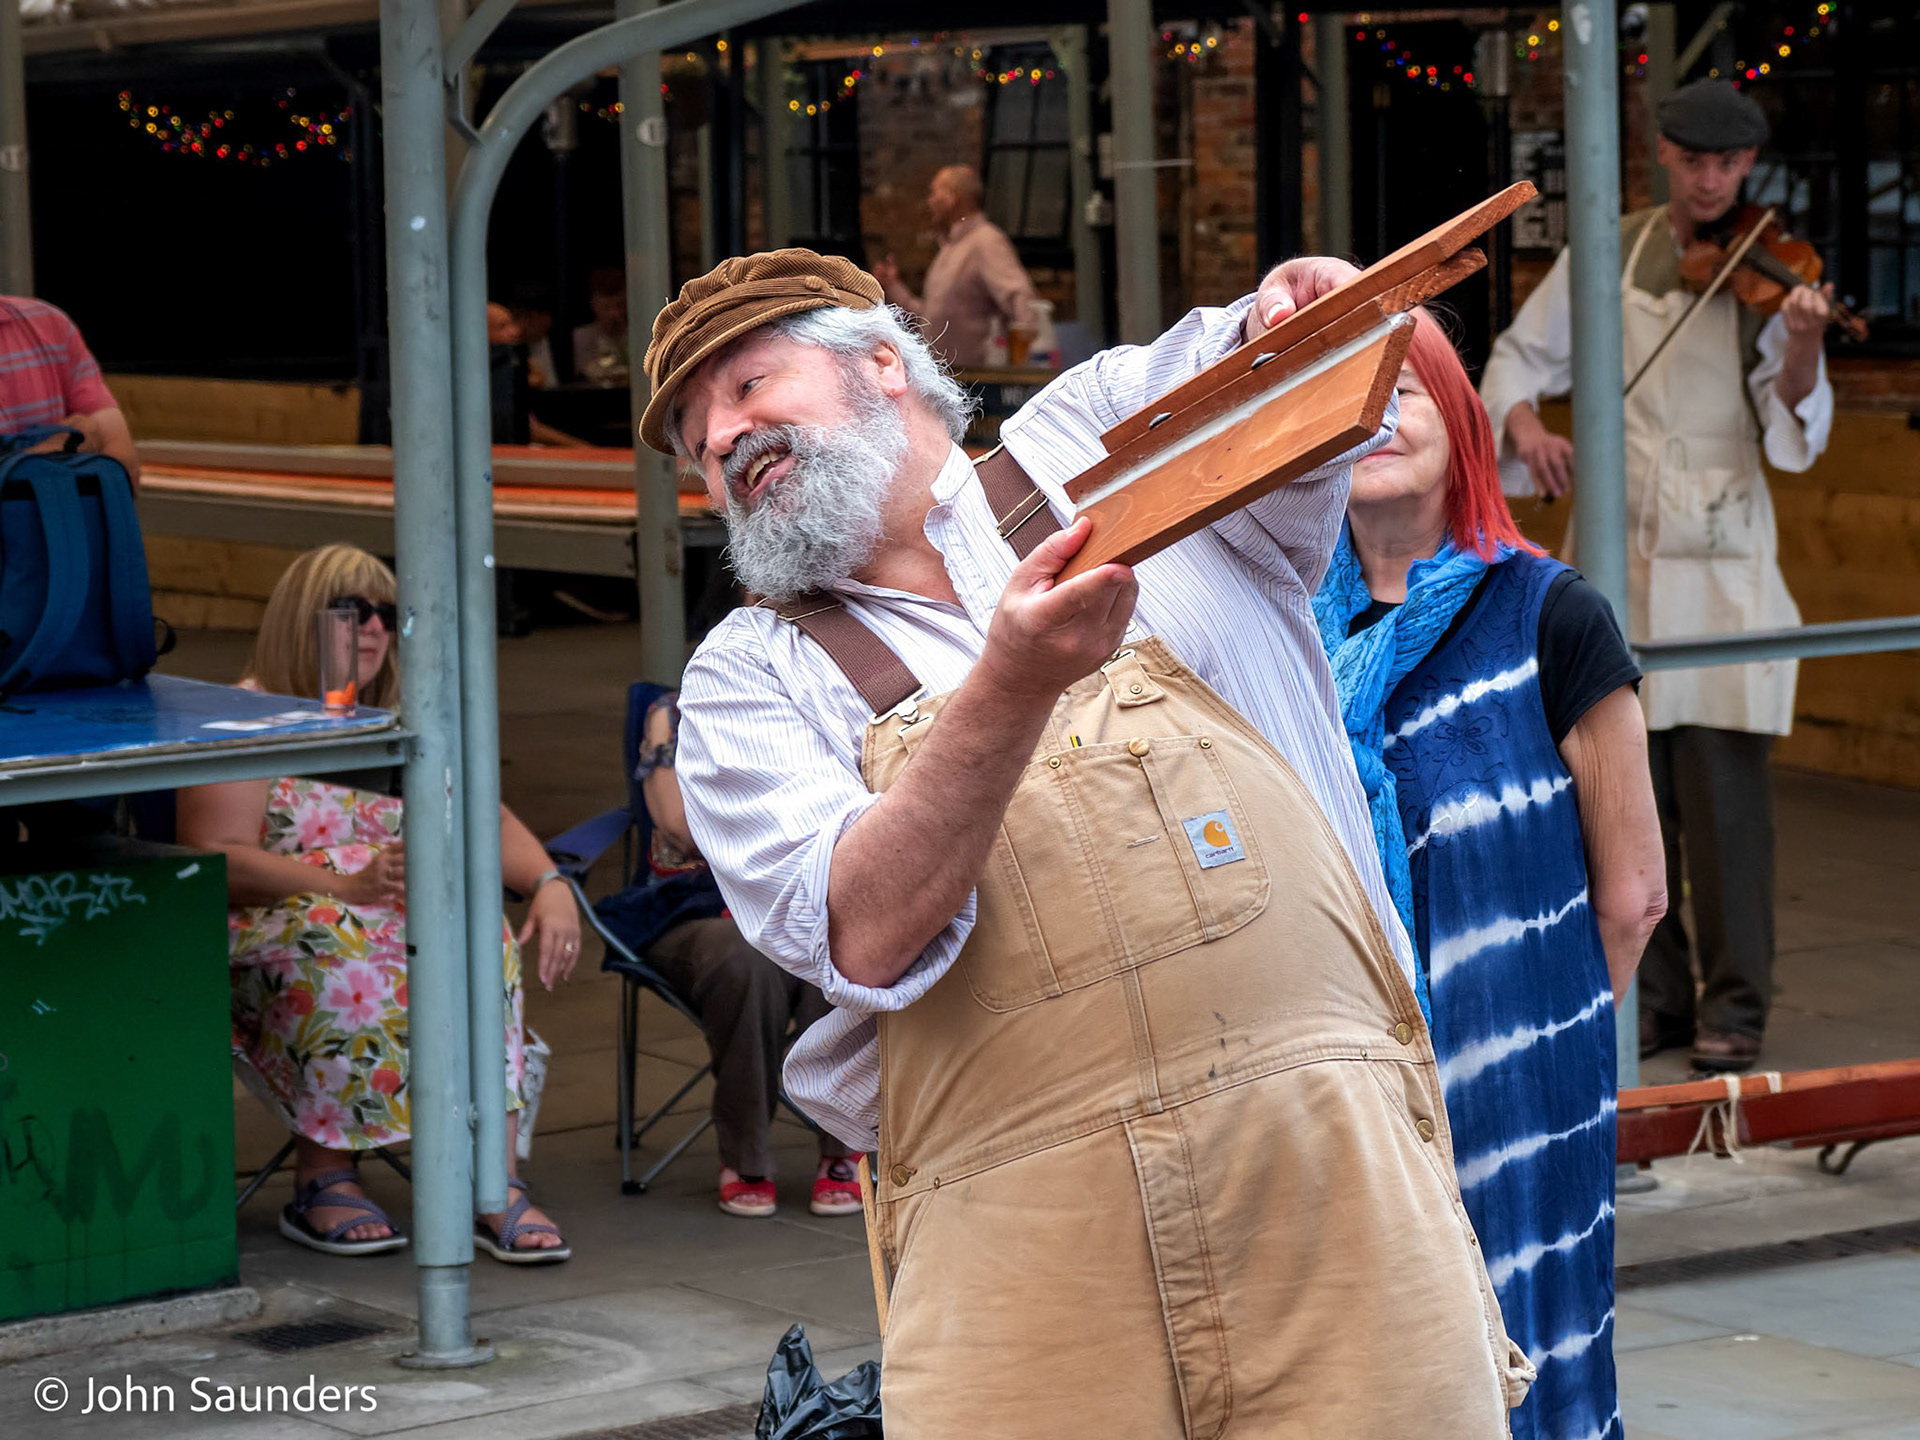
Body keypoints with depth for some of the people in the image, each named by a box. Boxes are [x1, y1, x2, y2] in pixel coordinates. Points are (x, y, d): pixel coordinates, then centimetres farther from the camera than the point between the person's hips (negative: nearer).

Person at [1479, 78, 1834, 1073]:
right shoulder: (1611, 253, 7)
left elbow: (1794, 442, -10)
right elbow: (1520, 356, 15)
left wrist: (1803, 349, -29)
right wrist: (1523, 424, -6)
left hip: (1720, 556, -3)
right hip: (1616, 551, 3)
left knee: (1724, 784, -5)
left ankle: (1735, 1003, 3)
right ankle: (1655, 993, 14)